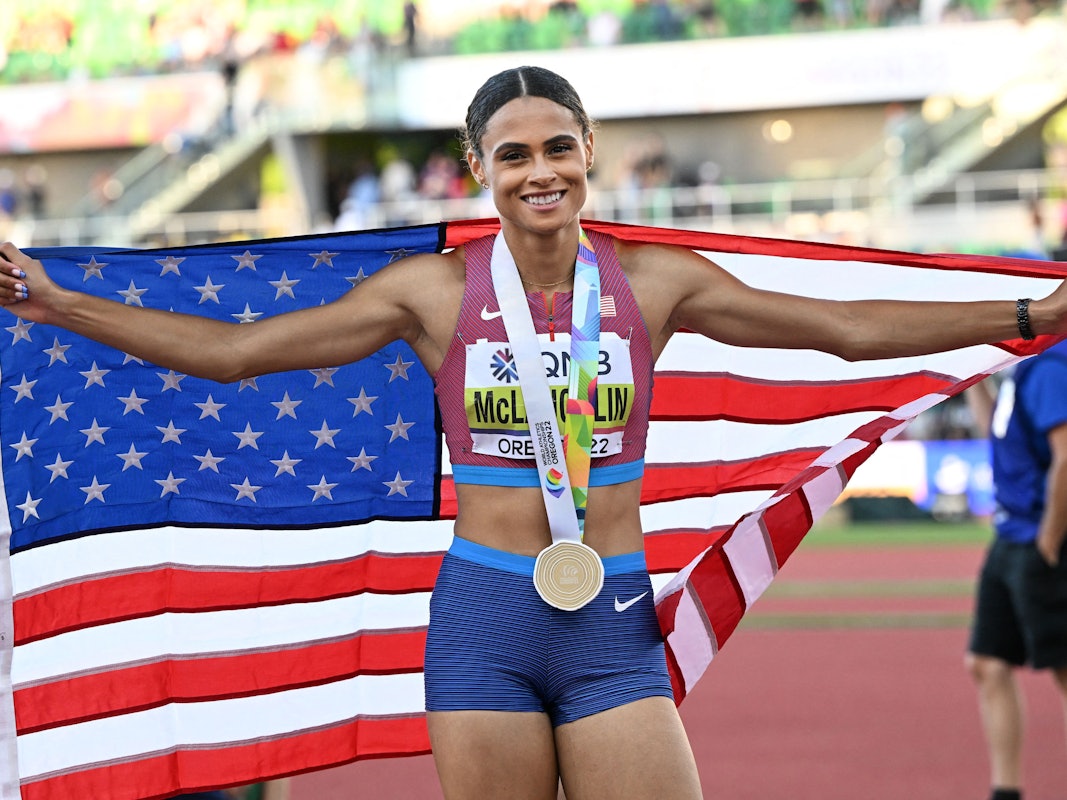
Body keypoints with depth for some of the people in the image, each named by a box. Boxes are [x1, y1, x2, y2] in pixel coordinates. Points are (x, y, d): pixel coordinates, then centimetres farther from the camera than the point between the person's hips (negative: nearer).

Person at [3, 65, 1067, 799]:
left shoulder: (656, 283, 3)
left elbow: (851, 328, 4)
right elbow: (231, 350, 1)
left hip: (614, 622, 1)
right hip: (484, 619, -1)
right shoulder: (433, 291, 1)